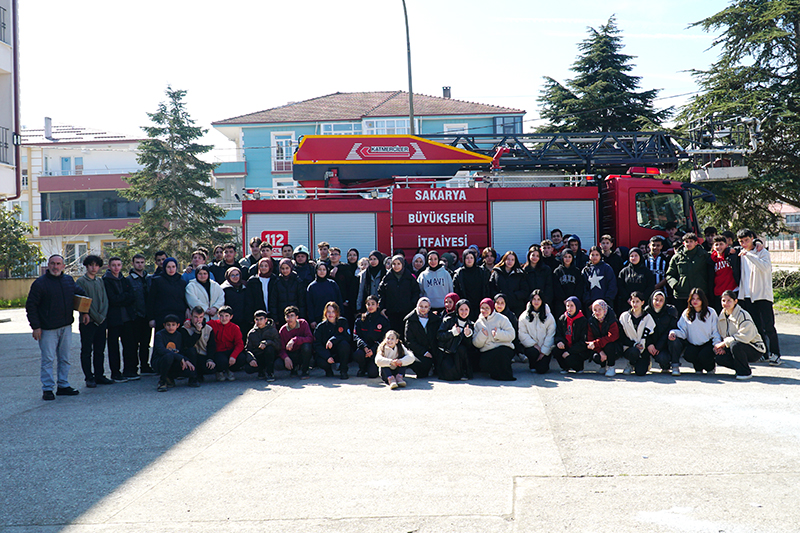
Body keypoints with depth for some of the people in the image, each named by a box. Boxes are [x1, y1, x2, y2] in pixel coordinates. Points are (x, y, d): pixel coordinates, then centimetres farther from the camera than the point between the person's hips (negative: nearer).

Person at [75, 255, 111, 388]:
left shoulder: (100, 281, 13)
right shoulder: (81, 281, -3)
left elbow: (105, 300, 10)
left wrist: (103, 316, -5)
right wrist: (96, 317, -11)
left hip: (102, 321, 5)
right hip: (88, 322, -5)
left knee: (100, 351, 10)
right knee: (87, 351, 0)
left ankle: (99, 376, 17)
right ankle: (89, 378, 5)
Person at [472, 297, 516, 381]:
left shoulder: (501, 318, 5)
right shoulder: (478, 323, 14)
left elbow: (511, 335, -4)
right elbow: (476, 344, 7)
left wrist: (498, 333, -17)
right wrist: (482, 335, -11)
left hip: (504, 348, -2)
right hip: (487, 352, 2)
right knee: (484, 364, -30)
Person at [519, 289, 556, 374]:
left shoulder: (549, 317, 1)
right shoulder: (524, 316, 2)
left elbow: (550, 335, -3)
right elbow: (522, 334, -3)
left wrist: (544, 351, -11)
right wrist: (534, 345, -15)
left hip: (545, 349, -1)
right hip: (530, 346, 1)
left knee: (542, 370, -17)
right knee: (534, 352, -34)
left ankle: (543, 362, 21)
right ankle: (532, 365, 3)